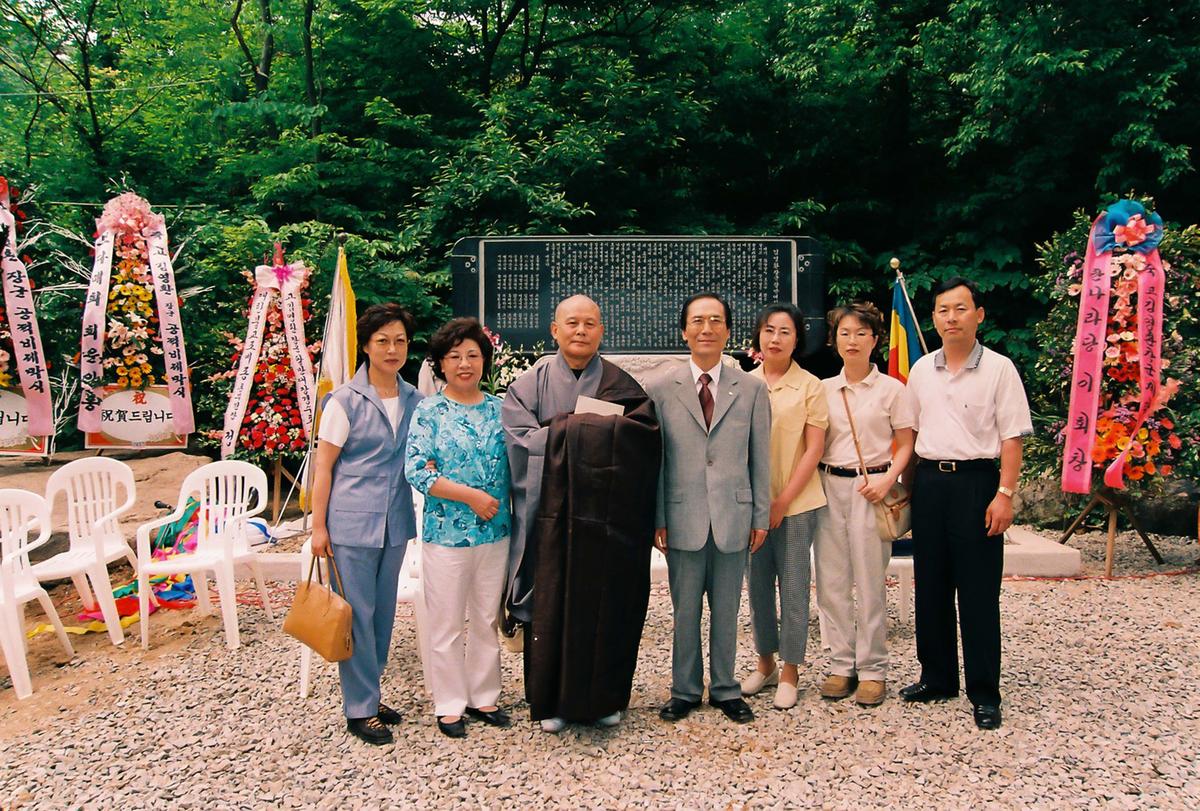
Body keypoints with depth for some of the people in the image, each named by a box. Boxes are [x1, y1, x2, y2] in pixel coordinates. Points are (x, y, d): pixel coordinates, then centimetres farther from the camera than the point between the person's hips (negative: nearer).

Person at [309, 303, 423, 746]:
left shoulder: (414, 400, 7)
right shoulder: (345, 401, -7)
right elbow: (322, 466, -6)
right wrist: (319, 526, -9)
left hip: (395, 522, 5)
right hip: (352, 522, -5)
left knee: (384, 611, 14)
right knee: (358, 613, 1)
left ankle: (369, 694, 29)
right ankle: (360, 708, 14)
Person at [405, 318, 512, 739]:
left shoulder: (499, 409, 6)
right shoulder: (429, 410, -5)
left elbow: (514, 464, 8)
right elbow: (416, 470, -13)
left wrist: (508, 507, -6)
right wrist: (470, 495, -17)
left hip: (496, 534, 4)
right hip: (446, 534, -3)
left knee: (487, 621, 15)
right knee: (447, 625, 6)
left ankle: (483, 696, 30)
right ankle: (449, 704, 22)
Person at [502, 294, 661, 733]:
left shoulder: (623, 387, 7)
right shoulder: (531, 384, 6)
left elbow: (640, 438, -8)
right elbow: (521, 438, -9)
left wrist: (561, 429, -14)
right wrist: (595, 429, -11)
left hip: (608, 519, 1)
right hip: (551, 517, 0)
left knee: (607, 608, 7)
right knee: (552, 609, 4)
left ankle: (604, 698, 24)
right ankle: (550, 700, 19)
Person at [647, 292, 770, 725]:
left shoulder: (752, 389, 3)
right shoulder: (661, 390, 1)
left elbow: (761, 458, 5)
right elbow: (654, 459, 1)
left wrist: (760, 516, 4)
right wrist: (657, 519, -1)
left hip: (733, 518, 1)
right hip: (683, 519, 0)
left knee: (726, 611, 13)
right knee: (685, 611, 10)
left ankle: (725, 689, 29)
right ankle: (685, 690, 27)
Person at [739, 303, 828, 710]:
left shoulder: (810, 386, -4)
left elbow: (814, 449, -6)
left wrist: (783, 501, -11)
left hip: (796, 502, -3)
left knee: (793, 588, 4)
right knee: (759, 585, 12)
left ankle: (789, 672, 18)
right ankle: (765, 662, 28)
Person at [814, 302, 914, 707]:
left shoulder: (890, 388, 0)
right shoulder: (824, 389, 8)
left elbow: (905, 445, 2)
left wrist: (887, 479, -13)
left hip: (869, 487, -3)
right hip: (829, 486, 3)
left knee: (870, 582, 1)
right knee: (831, 581, 5)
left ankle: (872, 669, 13)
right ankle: (842, 664, 17)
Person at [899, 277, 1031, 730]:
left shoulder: (998, 369, -4)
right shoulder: (921, 370, 9)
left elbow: (1011, 437, -7)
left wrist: (1005, 494, -14)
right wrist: (907, 488, 12)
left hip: (976, 480, -4)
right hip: (929, 482, 5)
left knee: (978, 591, 0)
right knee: (930, 586, 11)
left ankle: (984, 693, 11)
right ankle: (937, 678, 25)